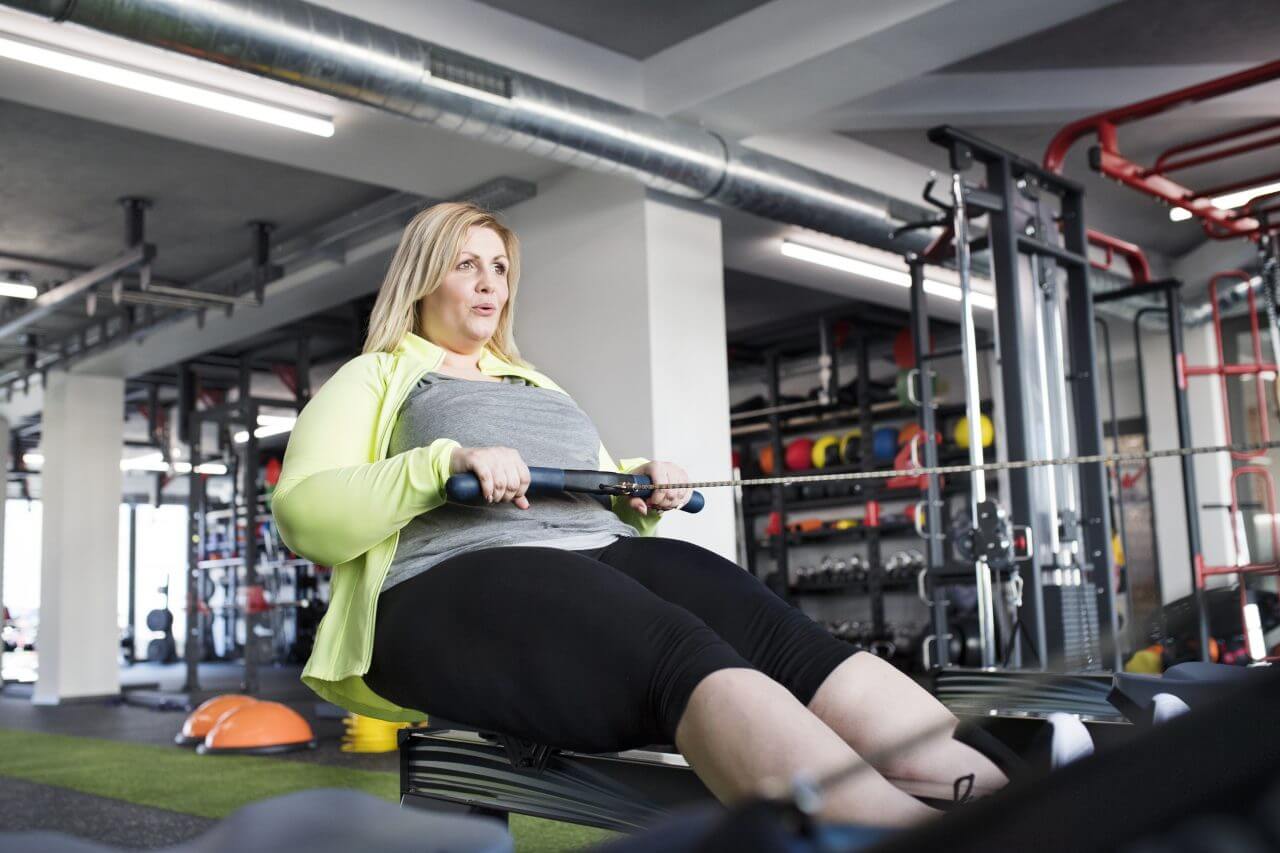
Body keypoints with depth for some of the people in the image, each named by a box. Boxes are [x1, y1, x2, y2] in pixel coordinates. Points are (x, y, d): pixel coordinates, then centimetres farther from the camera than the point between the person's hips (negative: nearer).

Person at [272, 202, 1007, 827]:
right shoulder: (373, 379, 15)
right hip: (457, 587, -5)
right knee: (681, 653, -37)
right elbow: (306, 514, -2)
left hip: (602, 560, 6)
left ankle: (991, 802, -44)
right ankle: (906, 832, -56)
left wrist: (642, 488, 8)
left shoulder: (538, 385, 33)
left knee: (782, 633, -27)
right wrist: (446, 463, -16)